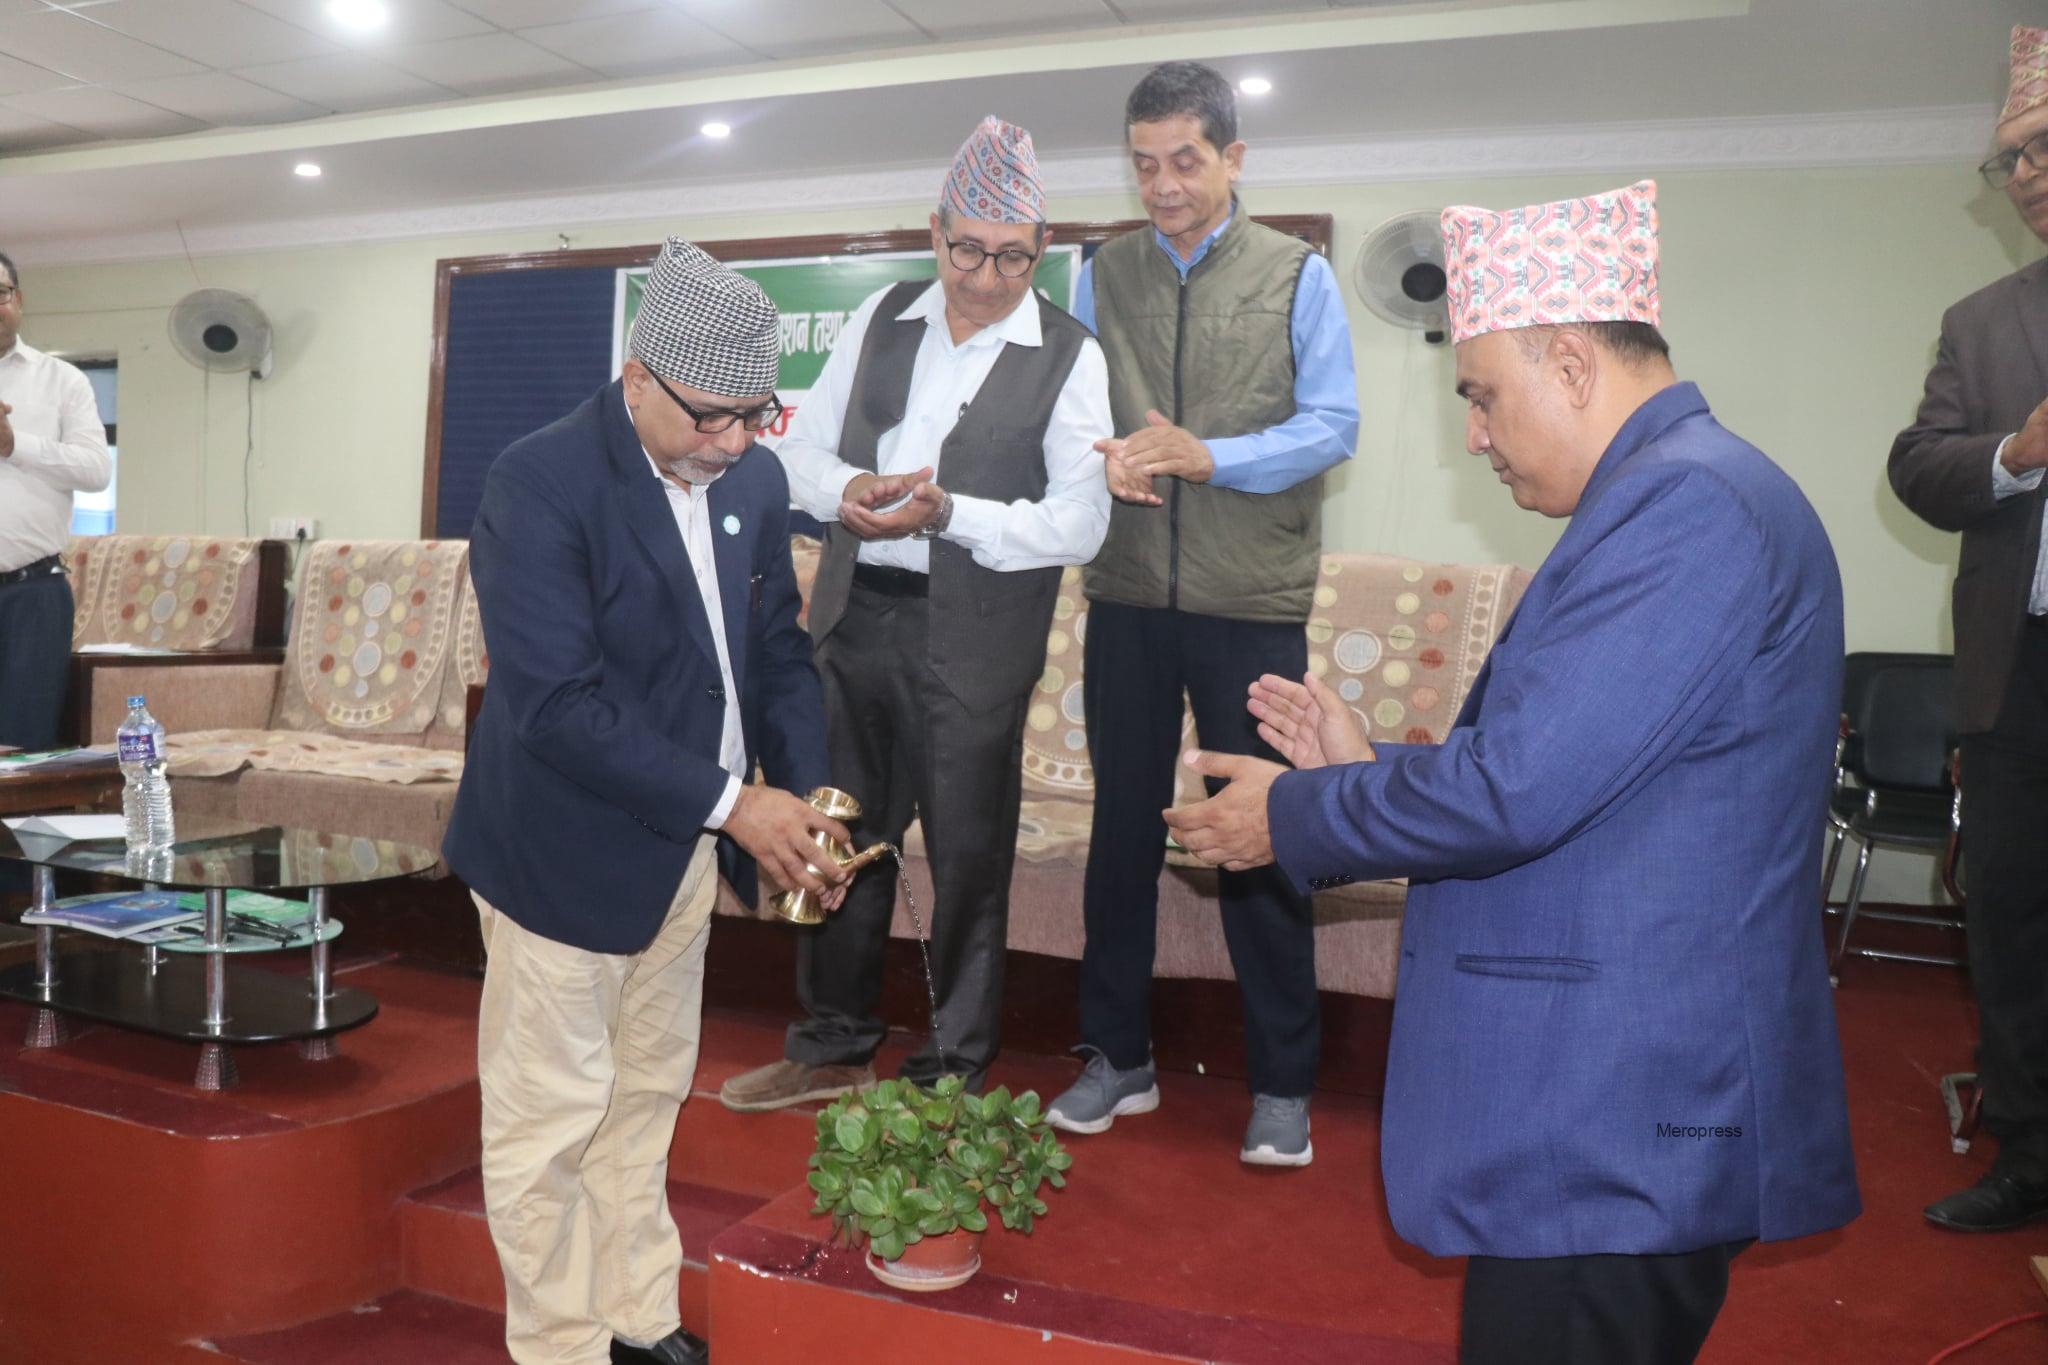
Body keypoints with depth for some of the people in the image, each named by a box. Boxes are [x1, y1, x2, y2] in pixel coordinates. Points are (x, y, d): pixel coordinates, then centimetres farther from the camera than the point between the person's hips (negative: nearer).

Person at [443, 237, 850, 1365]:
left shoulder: (753, 479, 1)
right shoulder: (539, 480, -20)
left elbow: (777, 652, 8)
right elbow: (558, 703, -25)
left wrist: (804, 790, -7)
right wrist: (730, 801, -25)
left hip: (681, 844, 7)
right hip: (562, 846, -6)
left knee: (647, 1098, 19)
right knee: (550, 1120, 7)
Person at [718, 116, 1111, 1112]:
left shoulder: (1067, 358, -6)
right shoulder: (883, 319, 8)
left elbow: (1079, 525, -12)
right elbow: (803, 447, 10)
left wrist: (944, 511, -23)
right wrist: (845, 490, -12)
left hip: (972, 637, -4)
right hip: (854, 613, 5)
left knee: (967, 855, 5)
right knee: (841, 832, 15)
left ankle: (953, 1073, 24)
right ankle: (835, 1045, 33)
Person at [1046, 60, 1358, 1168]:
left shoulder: (1297, 276, 3)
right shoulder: (1102, 274, 10)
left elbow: (1333, 423, -5)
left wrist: (1208, 456, -19)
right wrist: (1102, 458, -13)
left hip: (1252, 603, -2)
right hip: (1128, 598, 3)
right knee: (1122, 825, 10)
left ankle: (1282, 1085, 17)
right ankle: (1117, 1058, 25)